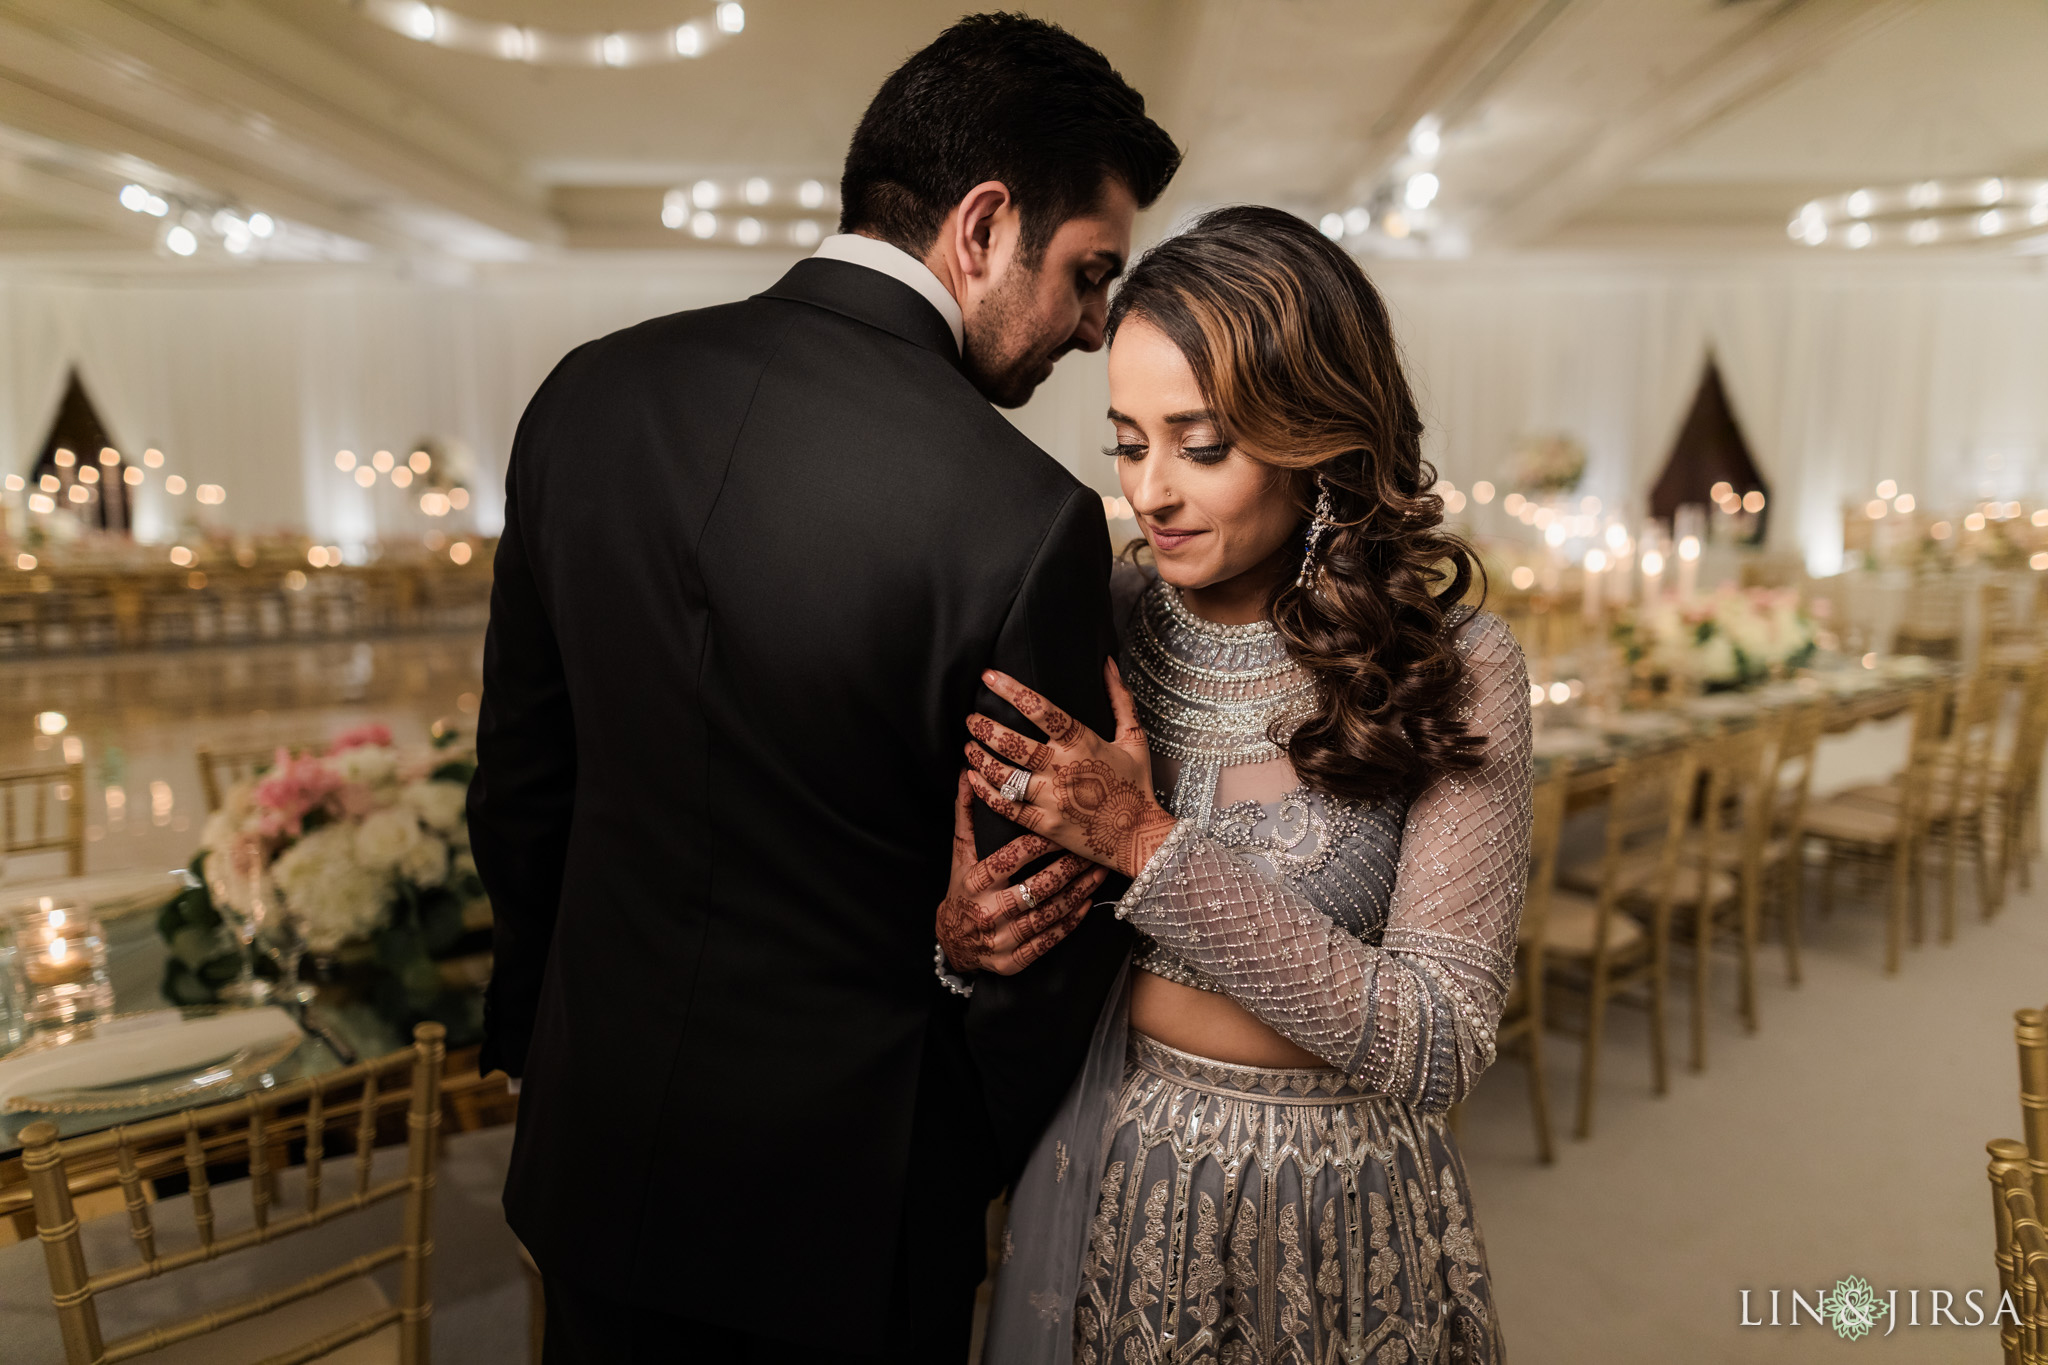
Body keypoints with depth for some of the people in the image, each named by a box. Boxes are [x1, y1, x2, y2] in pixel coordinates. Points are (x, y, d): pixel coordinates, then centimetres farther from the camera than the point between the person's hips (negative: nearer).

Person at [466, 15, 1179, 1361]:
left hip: (596, 1140, 5)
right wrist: (995, 1158, 4)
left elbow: (520, 778, 2)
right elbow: (1057, 912, -16)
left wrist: (540, 1029, 16)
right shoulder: (1023, 519, -26)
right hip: (847, 1182, -4)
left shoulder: (589, 395, -8)